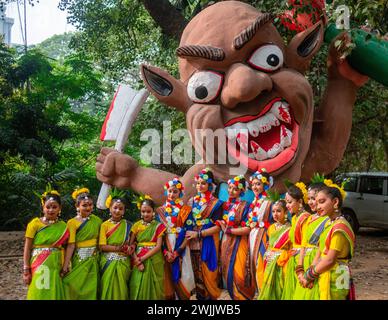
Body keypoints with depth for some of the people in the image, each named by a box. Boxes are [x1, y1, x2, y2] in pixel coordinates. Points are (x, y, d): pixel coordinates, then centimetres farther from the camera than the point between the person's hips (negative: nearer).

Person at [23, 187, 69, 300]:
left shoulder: (63, 226, 6)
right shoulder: (35, 223, -4)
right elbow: (27, 248, -4)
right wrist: (26, 271, -8)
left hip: (55, 267, 3)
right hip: (39, 267, -3)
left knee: (53, 294, 8)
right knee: (39, 294, -2)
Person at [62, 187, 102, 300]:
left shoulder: (97, 220, 4)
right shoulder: (72, 222, -9)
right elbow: (71, 245, -15)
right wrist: (65, 265, -21)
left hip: (94, 260, 4)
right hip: (80, 260, -4)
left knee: (91, 289, 10)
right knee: (77, 288, 2)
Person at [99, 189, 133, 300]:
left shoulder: (128, 225, 5)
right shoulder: (105, 225, -1)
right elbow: (102, 246, -7)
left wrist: (130, 248, -10)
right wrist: (118, 248, -16)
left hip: (123, 262, 2)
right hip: (108, 262, -1)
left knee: (121, 288, 4)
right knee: (109, 287, 0)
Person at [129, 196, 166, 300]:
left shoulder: (158, 226, 0)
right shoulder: (136, 225, 5)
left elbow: (158, 246, -7)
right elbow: (130, 245, 1)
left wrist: (142, 258, -14)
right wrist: (137, 260, -14)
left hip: (154, 260, -1)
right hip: (139, 260, 1)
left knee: (153, 287, 3)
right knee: (138, 287, 2)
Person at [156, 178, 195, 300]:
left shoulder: (185, 209, 3)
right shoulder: (160, 210, 9)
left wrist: (177, 251, -12)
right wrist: (166, 251, -9)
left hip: (180, 247, -2)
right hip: (165, 248, 2)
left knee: (182, 277, -3)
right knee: (167, 277, 3)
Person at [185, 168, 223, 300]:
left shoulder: (216, 203, -2)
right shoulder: (192, 201, 11)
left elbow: (217, 226, -9)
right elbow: (188, 221, 13)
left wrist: (198, 234, -14)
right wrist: (188, 233, -6)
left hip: (208, 243, -4)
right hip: (194, 243, 4)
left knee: (208, 274, -1)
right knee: (197, 273, 7)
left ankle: (211, 297, 14)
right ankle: (200, 296, 19)